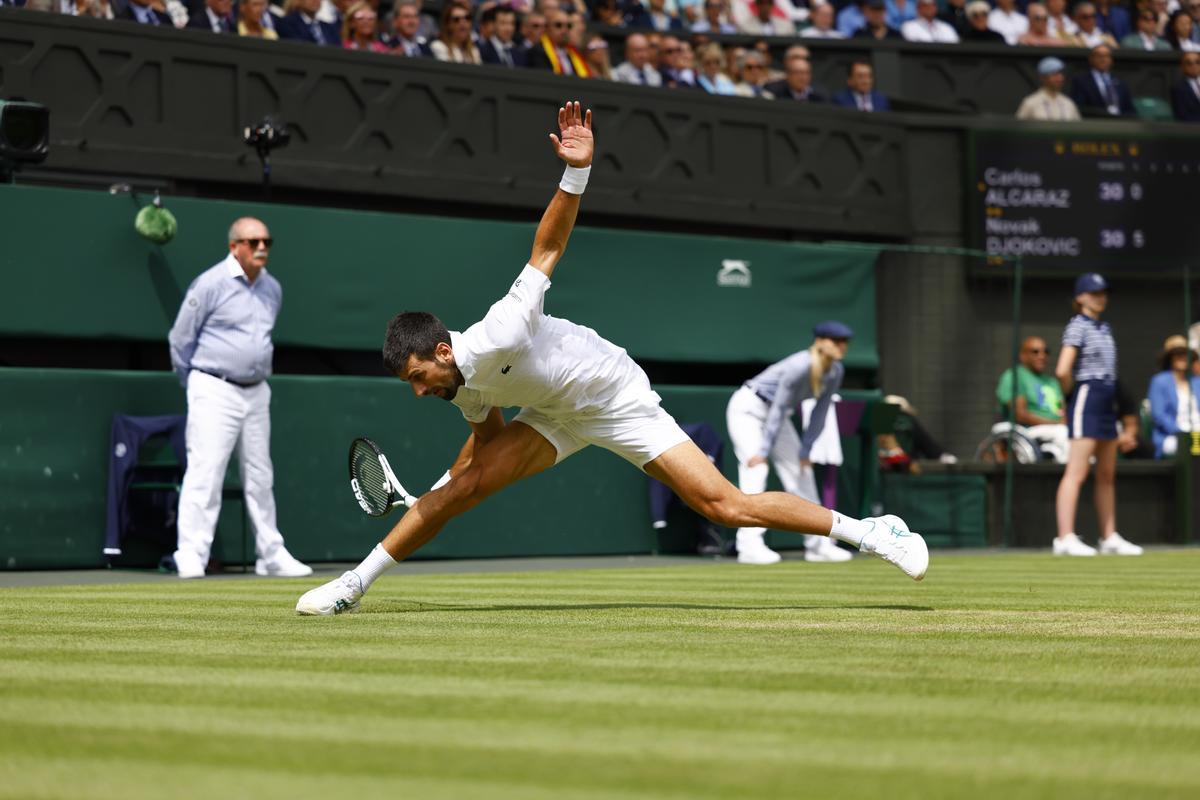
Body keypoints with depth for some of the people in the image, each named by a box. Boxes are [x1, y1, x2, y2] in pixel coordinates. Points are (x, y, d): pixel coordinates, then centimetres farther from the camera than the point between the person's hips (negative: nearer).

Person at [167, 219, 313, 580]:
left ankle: (272, 555, 18)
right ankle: (191, 557, -14)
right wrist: (197, 385, 6)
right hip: (215, 391, -7)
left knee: (261, 477, 11)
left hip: (256, 393, 7)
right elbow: (181, 340, -3)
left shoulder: (272, 289, 10)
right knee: (204, 472, -12)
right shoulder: (210, 284, -10)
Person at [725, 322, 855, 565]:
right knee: (756, 470, -21)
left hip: (775, 414, 8)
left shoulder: (836, 372, -9)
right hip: (748, 409, -8)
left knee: (801, 471, 7)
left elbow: (820, 413, -1)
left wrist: (805, 450, 0)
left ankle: (818, 544, 13)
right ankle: (750, 545, -25)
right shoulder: (799, 367, -33)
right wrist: (763, 451, -28)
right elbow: (779, 409, -30)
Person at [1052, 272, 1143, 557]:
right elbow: (1062, 370, -21)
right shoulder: (1077, 327, -10)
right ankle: (1066, 538, -18)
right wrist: (1071, 394, -6)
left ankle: (1109, 538, 18)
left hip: (1107, 403, 9)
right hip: (1086, 400, -9)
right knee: (1076, 473, -13)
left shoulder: (1104, 328, 16)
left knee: (1107, 475, 12)